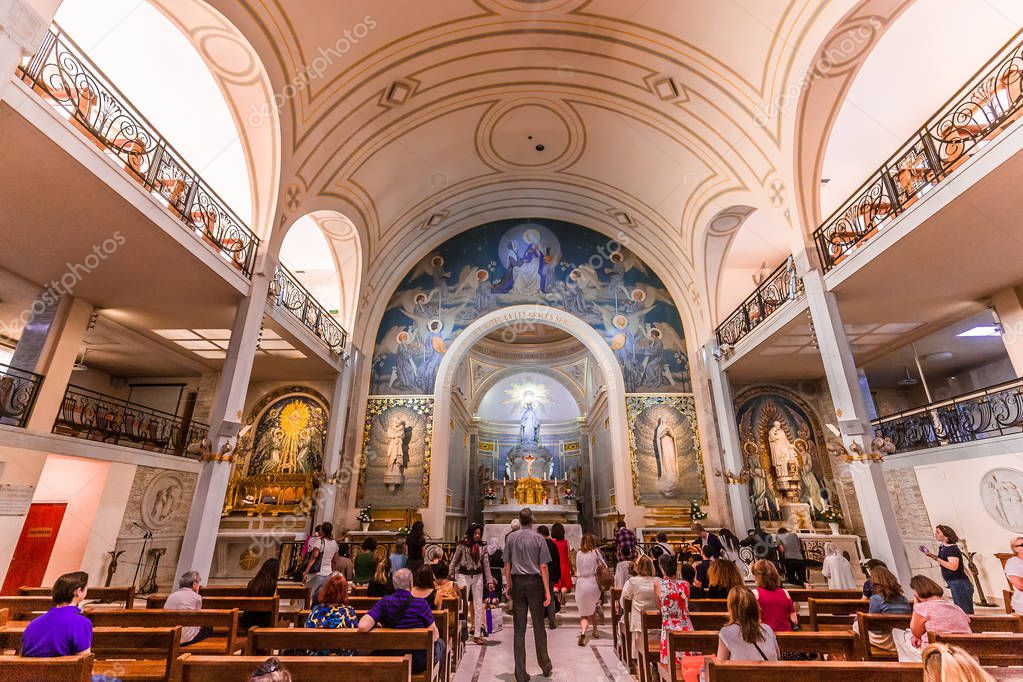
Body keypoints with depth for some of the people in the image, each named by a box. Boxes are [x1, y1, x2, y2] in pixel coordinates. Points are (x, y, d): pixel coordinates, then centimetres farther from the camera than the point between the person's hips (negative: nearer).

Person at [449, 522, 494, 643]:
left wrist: (490, 581, 0)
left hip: (478, 576, 3)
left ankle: (477, 635, 16)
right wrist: (450, 576, -4)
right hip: (464, 575, -3)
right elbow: (454, 561, -1)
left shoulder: (482, 546, 0)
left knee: (478, 605, 6)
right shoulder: (462, 545, -8)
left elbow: (486, 564, 3)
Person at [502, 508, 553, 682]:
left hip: (517, 582, 2)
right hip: (534, 582, -2)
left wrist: (508, 585, 12)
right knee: (538, 626, 12)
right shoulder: (538, 538, -6)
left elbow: (507, 565, 3)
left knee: (519, 628, 7)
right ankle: (545, 666, 26)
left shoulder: (511, 537, 0)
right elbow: (543, 566, -8)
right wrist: (547, 590, -4)